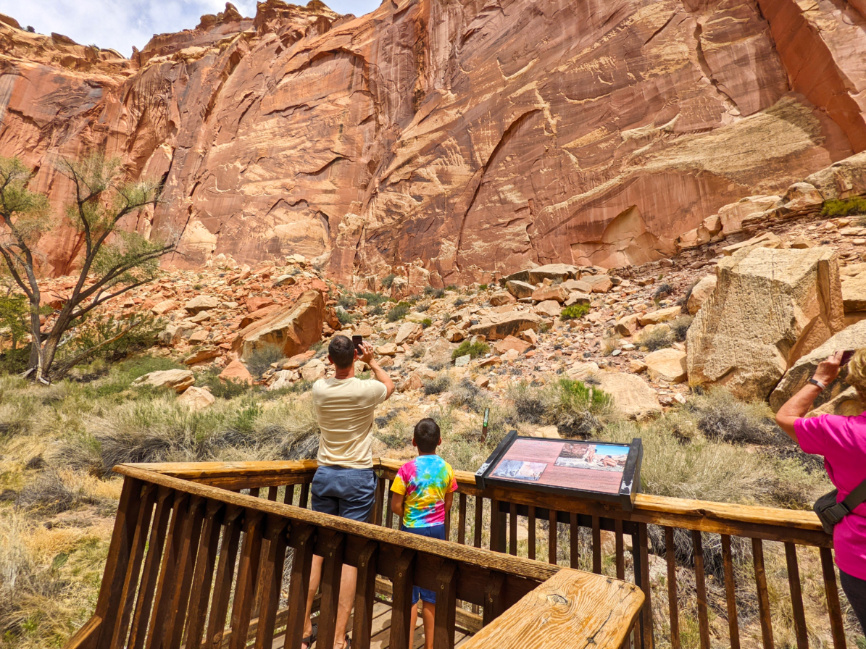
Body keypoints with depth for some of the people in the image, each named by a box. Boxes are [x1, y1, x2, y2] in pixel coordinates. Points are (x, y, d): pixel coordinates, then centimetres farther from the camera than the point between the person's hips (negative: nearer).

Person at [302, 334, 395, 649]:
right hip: (357, 477, -3)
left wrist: (354, 361, 15)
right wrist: (371, 361, 15)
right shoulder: (366, 390, -15)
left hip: (324, 474, 4)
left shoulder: (319, 389, -6)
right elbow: (390, 384, 9)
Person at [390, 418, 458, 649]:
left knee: (409, 591, 11)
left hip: (412, 531, -3)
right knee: (432, 590, 16)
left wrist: (410, 516, 6)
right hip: (437, 530, 3)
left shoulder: (407, 469, -16)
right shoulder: (446, 469, -7)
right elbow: (448, 505, 3)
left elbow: (396, 506, -11)